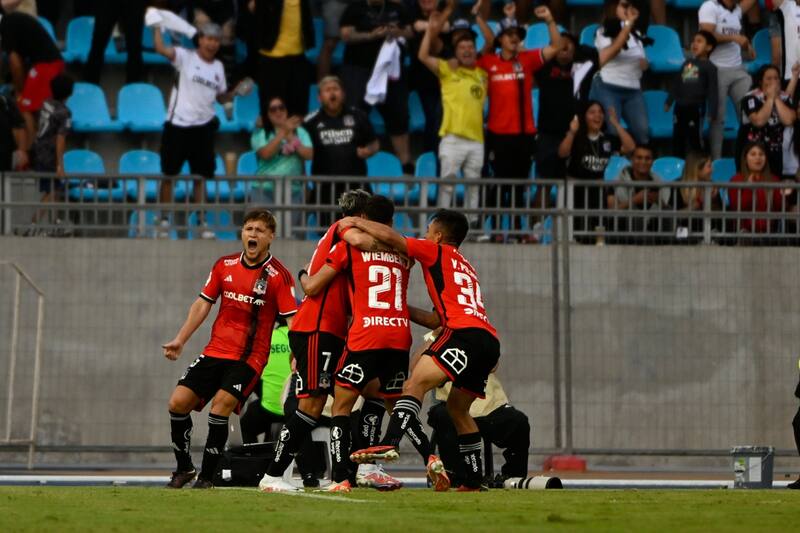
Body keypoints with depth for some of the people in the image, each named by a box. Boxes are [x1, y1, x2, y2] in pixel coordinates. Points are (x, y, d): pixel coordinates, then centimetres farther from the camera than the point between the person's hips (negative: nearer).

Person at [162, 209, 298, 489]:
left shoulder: (278, 276, -9)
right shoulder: (224, 265, 7)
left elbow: (292, 319, -12)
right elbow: (203, 303, 14)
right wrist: (180, 340, 10)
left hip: (250, 357, -5)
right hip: (215, 350, 5)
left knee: (221, 404, -23)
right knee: (178, 402, -4)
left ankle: (206, 476, -10)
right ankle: (184, 468, 16)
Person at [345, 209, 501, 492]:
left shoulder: (438, 252, 10)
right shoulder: (464, 267, 34)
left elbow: (390, 237, 0)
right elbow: (438, 320, 33)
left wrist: (357, 222, 14)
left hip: (466, 334, -8)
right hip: (489, 342, 8)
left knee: (415, 384, -20)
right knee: (457, 407, 21)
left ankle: (390, 443, -41)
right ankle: (474, 480, 22)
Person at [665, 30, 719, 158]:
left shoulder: (709, 67, -5)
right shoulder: (687, 63, 14)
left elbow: (712, 91, -10)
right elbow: (676, 84, 20)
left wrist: (711, 112, -15)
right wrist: (669, 102, 19)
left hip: (696, 108, -6)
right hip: (680, 106, 6)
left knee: (695, 139, -3)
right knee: (677, 139, 11)